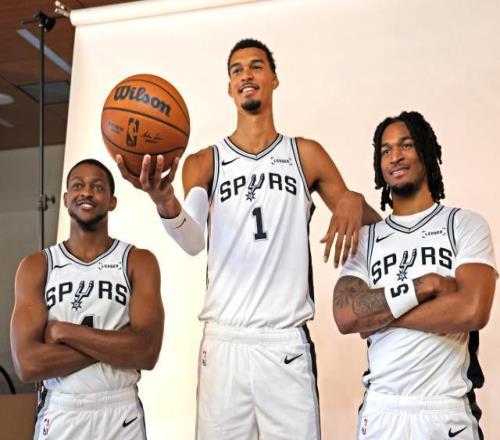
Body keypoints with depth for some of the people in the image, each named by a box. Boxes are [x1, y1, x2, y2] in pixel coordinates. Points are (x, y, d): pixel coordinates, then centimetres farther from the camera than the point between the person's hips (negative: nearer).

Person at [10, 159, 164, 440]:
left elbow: (147, 352, -16)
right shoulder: (36, 267, -1)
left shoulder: (139, 261, -3)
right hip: (59, 416, 1)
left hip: (121, 415, 0)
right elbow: (28, 364, -12)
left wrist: (62, 331, -15)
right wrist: (117, 344, -16)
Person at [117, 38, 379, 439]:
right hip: (224, 341, 0)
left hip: (287, 342, 0)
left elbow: (371, 226, 13)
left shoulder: (306, 154, 9)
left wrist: (354, 203, -11)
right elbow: (193, 242, -9)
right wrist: (165, 202, -31)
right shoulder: (204, 162, 8)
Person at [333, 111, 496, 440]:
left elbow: (472, 311, -16)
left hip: (448, 411, -2)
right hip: (380, 410, 3)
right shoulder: (366, 238, 7)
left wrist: (378, 316, -10)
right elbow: (345, 316, -9)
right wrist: (425, 284, -16)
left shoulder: (466, 225, -1)